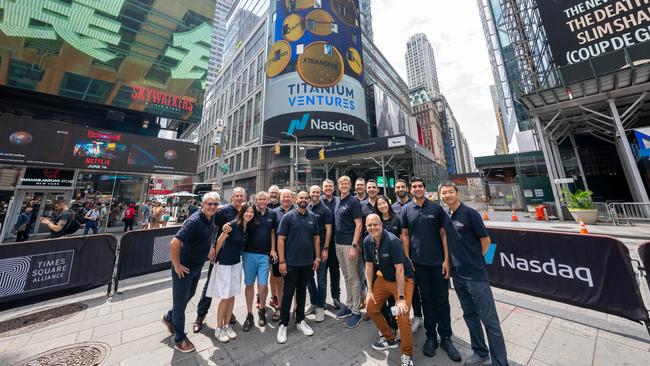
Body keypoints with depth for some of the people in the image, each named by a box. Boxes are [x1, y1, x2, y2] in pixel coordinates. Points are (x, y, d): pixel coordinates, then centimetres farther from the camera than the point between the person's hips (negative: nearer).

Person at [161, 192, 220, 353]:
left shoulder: (212, 219, -4)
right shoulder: (194, 221, -29)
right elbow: (174, 243, -31)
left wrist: (210, 250, 12)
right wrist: (177, 265, -21)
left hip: (197, 266, 8)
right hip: (184, 267, -8)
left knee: (189, 295, 26)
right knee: (181, 302, 11)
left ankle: (169, 318, 52)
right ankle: (179, 339, 31)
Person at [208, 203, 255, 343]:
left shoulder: (248, 228, 0)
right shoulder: (233, 224, -21)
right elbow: (219, 241, -11)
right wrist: (215, 256, 2)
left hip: (237, 263, 6)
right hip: (224, 264, -6)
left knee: (232, 296, 14)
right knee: (225, 298, 3)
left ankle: (227, 325, 31)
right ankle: (218, 329, 23)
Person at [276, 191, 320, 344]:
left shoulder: (313, 217, 2)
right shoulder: (288, 216, -8)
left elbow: (316, 238, 8)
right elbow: (281, 239, -9)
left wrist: (317, 258, 4)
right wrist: (282, 261, -13)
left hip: (307, 262, 4)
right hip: (291, 262, -3)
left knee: (302, 291, 18)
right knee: (288, 293, 9)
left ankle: (300, 320, 36)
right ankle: (283, 324, 27)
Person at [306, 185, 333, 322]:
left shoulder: (325, 210, -7)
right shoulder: (306, 209, 6)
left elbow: (328, 230, -9)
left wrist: (325, 249, -13)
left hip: (320, 248, -5)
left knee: (321, 278, 7)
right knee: (308, 277, 15)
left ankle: (320, 306, 24)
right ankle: (313, 303, 34)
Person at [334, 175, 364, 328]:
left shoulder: (353, 202, -10)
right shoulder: (338, 202, 10)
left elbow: (358, 225, -14)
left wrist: (354, 246, -19)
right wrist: (337, 242, 12)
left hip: (349, 244, -7)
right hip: (338, 243, 7)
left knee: (353, 277, 4)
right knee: (346, 276, 18)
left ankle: (356, 311, 19)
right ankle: (349, 305, 33)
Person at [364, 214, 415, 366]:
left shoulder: (392, 241, -28)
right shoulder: (367, 241, -10)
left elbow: (399, 270, -26)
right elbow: (369, 265, -1)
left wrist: (401, 298, -24)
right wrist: (370, 290, 1)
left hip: (403, 279, -6)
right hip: (383, 278, 6)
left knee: (402, 315, -16)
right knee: (371, 308, 7)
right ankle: (390, 338, 32)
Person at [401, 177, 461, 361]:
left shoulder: (436, 208, -1)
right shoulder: (406, 210, 0)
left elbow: (444, 234, -1)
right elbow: (405, 235, 2)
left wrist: (447, 259, -5)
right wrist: (407, 259, -1)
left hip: (438, 261, 0)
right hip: (418, 262, 1)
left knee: (442, 299, 9)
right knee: (426, 299, 14)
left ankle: (446, 338, 28)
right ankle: (431, 336, 30)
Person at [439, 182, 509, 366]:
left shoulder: (469, 213, -13)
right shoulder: (445, 216, 5)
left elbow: (485, 240, -8)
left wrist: (474, 260, 0)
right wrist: (452, 264, 12)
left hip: (476, 274, -6)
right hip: (458, 275, 6)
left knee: (489, 320, 5)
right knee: (470, 315, 19)